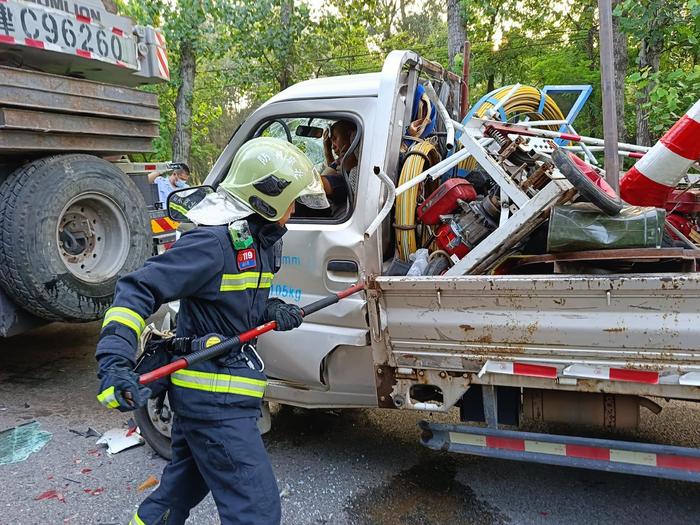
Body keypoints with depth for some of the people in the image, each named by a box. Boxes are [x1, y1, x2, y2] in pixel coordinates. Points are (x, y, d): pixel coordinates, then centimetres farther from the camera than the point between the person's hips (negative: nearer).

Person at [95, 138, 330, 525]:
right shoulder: (214, 241, -22)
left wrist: (271, 312, 3)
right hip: (215, 398, -10)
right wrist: (114, 360, -34)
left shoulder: (258, 239, 8)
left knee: (184, 484, 28)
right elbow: (139, 290, -24)